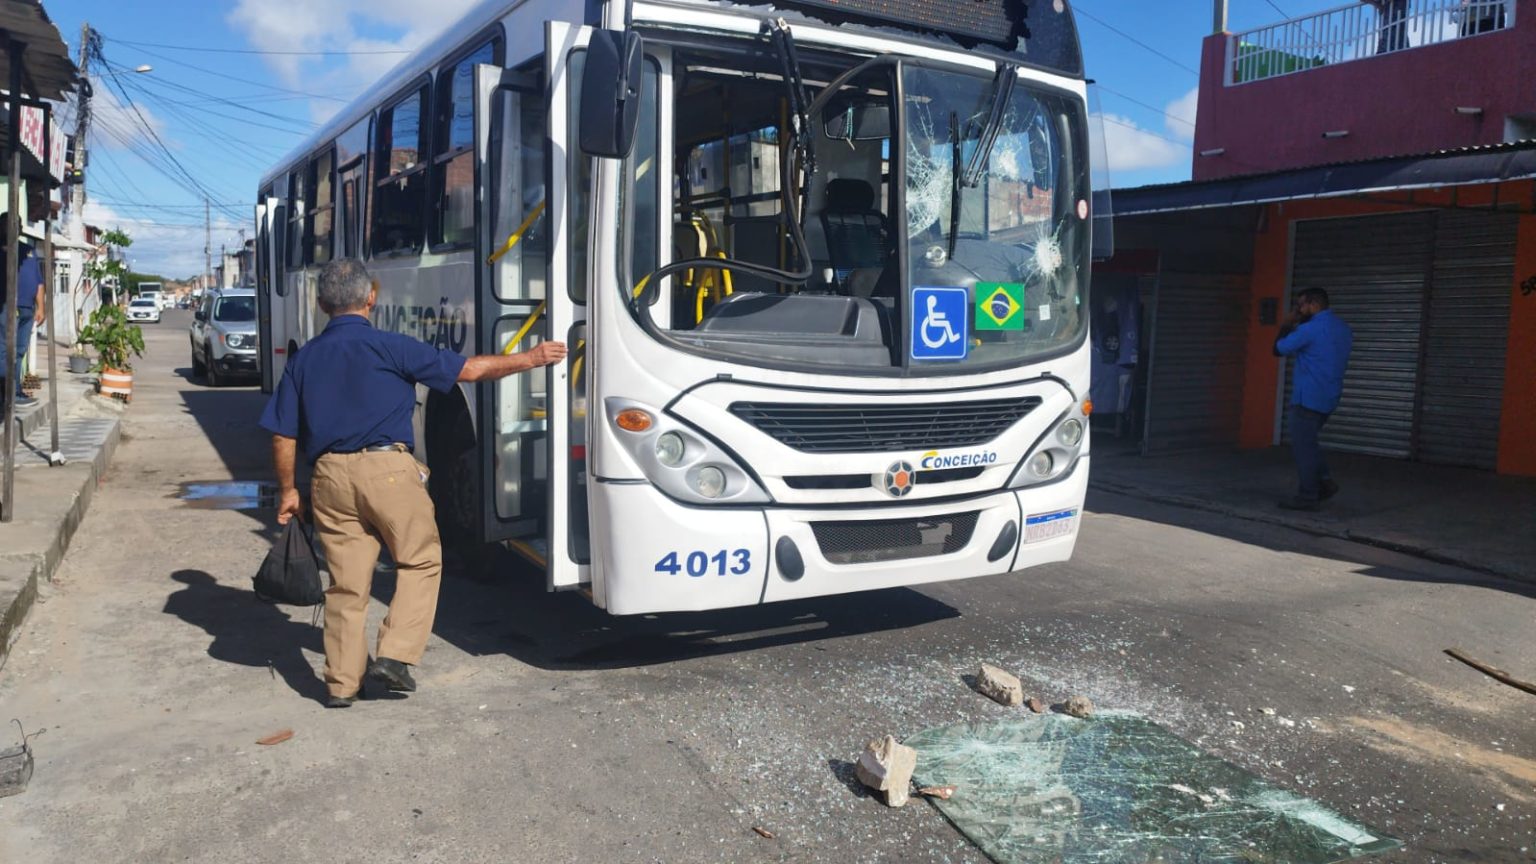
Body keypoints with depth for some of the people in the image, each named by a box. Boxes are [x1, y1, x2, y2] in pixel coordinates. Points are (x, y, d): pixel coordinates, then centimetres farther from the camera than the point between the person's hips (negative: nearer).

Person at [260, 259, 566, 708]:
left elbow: (283, 436, 10)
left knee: (346, 581, 10)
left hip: (331, 476, 5)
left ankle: (342, 683, 16)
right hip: (387, 469, -4)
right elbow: (470, 369, -3)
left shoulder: (302, 359, 10)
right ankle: (394, 655, 3)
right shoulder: (390, 347, -3)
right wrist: (531, 358, 8)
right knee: (421, 561, 13)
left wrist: (288, 491, 21)